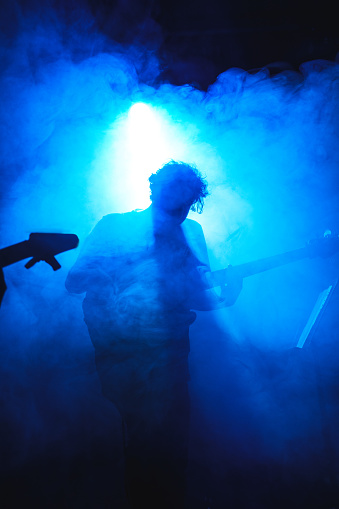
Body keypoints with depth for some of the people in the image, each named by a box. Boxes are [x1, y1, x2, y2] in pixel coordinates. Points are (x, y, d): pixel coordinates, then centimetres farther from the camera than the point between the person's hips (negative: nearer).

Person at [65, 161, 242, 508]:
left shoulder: (191, 234, 14)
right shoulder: (113, 227, 5)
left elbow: (199, 296, 12)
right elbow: (73, 282, -2)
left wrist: (222, 298, -10)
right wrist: (124, 259, -15)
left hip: (169, 348, 3)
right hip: (120, 347, -2)